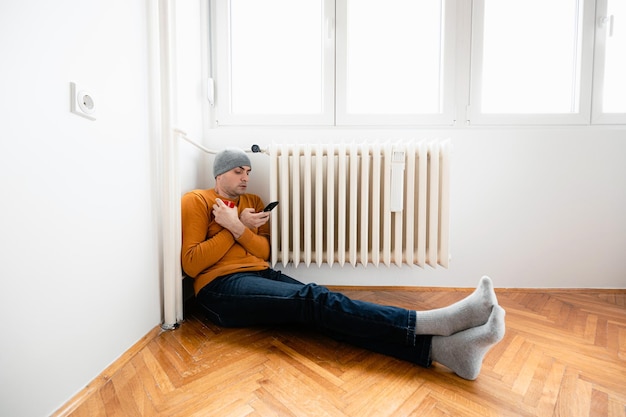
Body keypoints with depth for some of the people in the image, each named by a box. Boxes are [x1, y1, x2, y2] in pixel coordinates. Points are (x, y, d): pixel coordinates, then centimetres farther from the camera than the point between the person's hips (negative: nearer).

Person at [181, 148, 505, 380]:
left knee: (318, 304, -25)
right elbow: (191, 263, -5)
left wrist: (240, 229, -9)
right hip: (221, 287, -5)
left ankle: (442, 348, -39)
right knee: (313, 301, -29)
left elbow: (264, 252, 9)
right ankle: (438, 321, -40)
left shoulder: (253, 203, 20)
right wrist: (235, 228, -10)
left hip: (261, 275, 5)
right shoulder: (196, 201, 5)